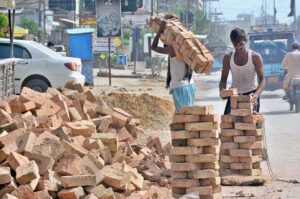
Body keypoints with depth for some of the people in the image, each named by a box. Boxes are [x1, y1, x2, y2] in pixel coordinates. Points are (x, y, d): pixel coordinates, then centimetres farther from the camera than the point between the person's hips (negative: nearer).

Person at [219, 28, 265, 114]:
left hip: (251, 94, -3)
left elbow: (262, 80, -10)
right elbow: (223, 79, 5)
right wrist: (222, 91, -18)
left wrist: (256, 94, -30)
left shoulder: (255, 57, -8)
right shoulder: (228, 58, 0)